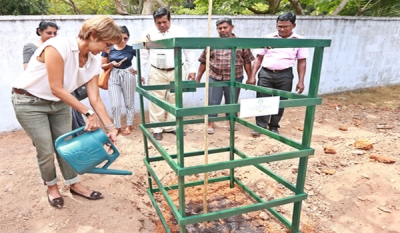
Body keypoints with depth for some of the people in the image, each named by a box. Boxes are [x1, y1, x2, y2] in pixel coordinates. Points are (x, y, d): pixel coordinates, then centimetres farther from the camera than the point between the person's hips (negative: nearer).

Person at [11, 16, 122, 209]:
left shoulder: (92, 62, -9)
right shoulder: (58, 47, -30)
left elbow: (95, 99, -9)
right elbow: (57, 89, -28)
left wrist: (109, 127, -14)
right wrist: (88, 113, -25)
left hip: (59, 103, 6)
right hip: (29, 102, -6)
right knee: (46, 150, -1)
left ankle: (74, 184, 28)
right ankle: (51, 186, 26)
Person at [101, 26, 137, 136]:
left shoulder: (131, 49, -4)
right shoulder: (108, 49, -3)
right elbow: (103, 66, 2)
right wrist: (111, 64, -16)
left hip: (128, 76, 0)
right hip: (113, 77, 0)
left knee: (129, 102, 9)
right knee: (115, 105, -2)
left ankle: (129, 126, 23)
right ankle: (117, 127, 13)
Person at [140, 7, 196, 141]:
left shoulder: (181, 32, 2)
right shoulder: (148, 34, 3)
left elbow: (188, 52, 6)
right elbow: (143, 55, 7)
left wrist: (192, 70, 4)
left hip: (177, 72, 1)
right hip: (156, 73, 0)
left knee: (175, 100, 7)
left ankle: (171, 126, 21)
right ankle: (157, 129, 14)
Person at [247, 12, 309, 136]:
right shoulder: (268, 38, 2)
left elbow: (302, 62, 3)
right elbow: (259, 58, 4)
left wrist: (301, 81, -2)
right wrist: (252, 76, -1)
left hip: (285, 75, 0)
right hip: (265, 73, 0)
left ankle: (274, 127, 24)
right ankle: (260, 126, 10)